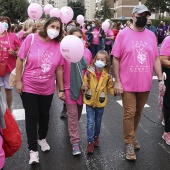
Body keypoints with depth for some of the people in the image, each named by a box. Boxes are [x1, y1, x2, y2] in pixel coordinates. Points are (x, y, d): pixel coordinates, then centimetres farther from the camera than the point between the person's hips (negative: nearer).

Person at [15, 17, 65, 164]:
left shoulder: (59, 46, -7)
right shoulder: (31, 38, -13)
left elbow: (59, 69, -1)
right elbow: (20, 59, -8)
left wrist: (61, 89, 2)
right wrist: (18, 81, -8)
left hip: (47, 88, 2)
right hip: (29, 87, -2)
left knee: (44, 115, 17)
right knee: (32, 117, 4)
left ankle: (42, 138, 44)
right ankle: (33, 150, 17)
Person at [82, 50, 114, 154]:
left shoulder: (107, 75, -8)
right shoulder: (89, 72, -12)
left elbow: (110, 87, 3)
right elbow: (85, 85, -5)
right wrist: (84, 87, -27)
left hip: (101, 102, 2)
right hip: (90, 101, -1)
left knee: (98, 122, 18)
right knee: (90, 122, 0)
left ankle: (96, 137, 41)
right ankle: (90, 142, 11)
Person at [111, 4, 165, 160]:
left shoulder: (151, 35, 5)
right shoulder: (123, 34, -6)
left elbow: (156, 59, 8)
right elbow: (116, 59, -6)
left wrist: (161, 79, 3)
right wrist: (117, 81, -10)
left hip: (145, 84, 4)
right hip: (128, 84, -3)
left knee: (138, 112, 16)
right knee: (129, 113, 3)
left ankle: (132, 135, 38)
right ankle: (130, 143, 19)